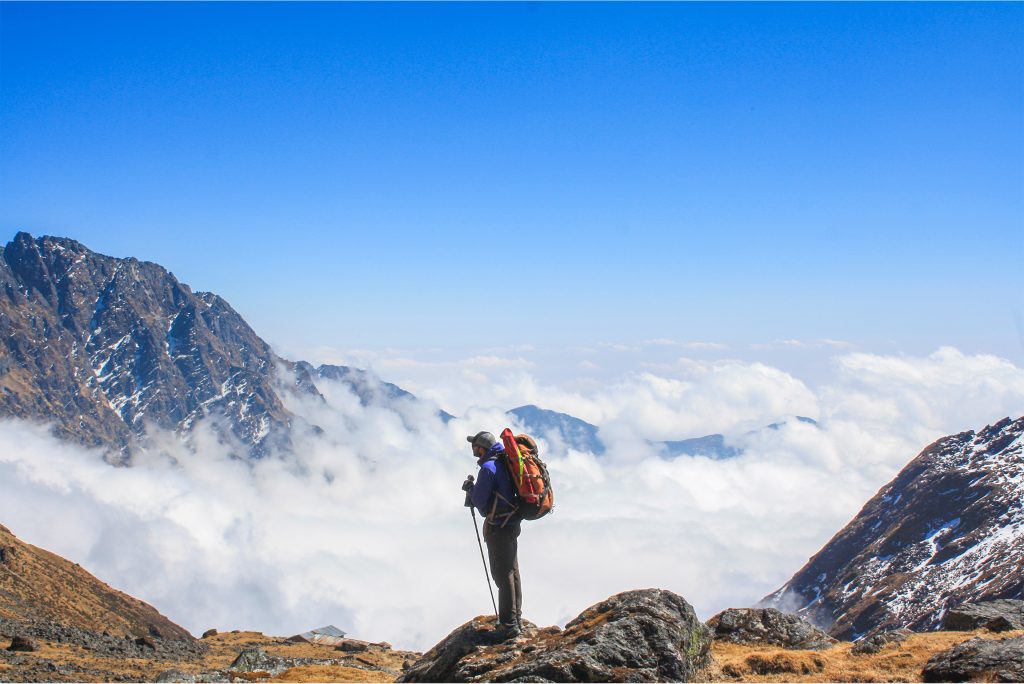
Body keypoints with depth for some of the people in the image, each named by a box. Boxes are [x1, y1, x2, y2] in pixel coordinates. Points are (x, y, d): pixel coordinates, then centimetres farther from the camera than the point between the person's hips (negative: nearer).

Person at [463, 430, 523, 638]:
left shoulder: (488, 468, -19)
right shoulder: (505, 463, 10)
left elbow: (479, 500, -19)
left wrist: (470, 487, -1)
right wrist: (473, 488, 13)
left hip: (498, 527, -9)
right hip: (512, 523, 9)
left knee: (503, 574, -4)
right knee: (512, 572, 16)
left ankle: (509, 624, -1)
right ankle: (516, 620, 25)